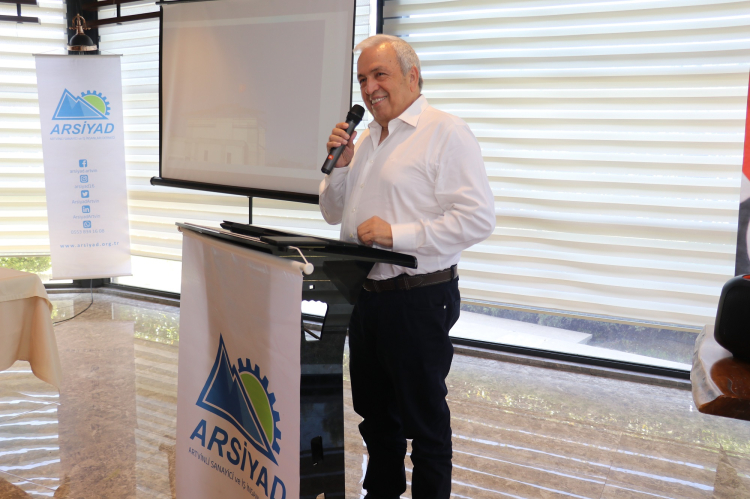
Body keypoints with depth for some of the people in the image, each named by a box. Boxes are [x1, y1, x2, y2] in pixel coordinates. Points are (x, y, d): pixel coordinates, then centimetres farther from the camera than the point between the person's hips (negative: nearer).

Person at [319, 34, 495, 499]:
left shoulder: (445, 133, -12)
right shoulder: (366, 138, 14)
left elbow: (479, 217, -21)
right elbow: (334, 214, 19)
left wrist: (397, 234, -24)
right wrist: (340, 165, 1)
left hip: (418, 298, -8)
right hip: (366, 296, 8)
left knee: (424, 416, 5)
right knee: (374, 409, 20)